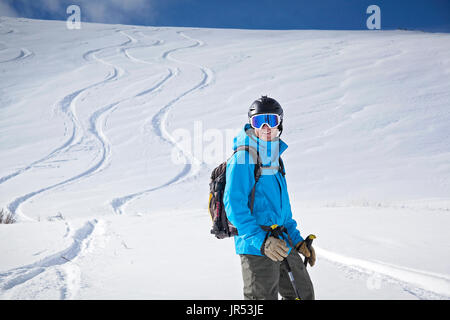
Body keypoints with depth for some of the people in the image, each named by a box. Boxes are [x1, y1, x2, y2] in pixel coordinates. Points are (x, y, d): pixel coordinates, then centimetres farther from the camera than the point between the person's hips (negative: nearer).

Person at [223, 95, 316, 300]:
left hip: (280, 244, 9)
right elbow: (234, 205, -21)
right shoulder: (243, 158, -12)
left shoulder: (274, 159, 16)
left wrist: (297, 240, 20)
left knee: (303, 293, 17)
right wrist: (261, 240, -30)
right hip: (255, 247, -9)